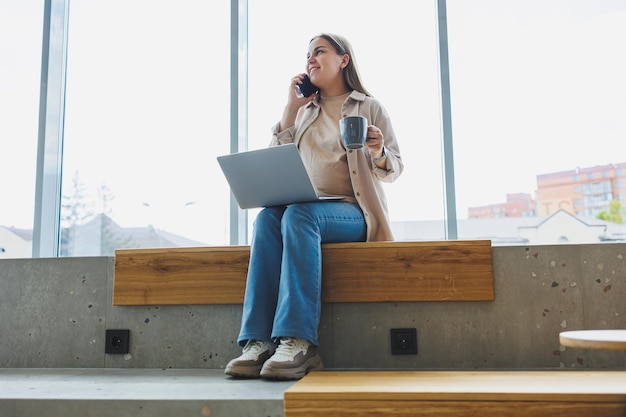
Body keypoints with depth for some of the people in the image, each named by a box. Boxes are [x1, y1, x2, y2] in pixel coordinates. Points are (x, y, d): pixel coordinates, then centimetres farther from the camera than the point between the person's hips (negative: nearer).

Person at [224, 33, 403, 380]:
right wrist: (290, 108, 10)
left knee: (298, 214, -36)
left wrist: (379, 153, -18)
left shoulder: (370, 108, 12)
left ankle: (298, 343, -42)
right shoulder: (304, 111, 23)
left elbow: (394, 169, 6)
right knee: (267, 217, -31)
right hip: (304, 209, 4)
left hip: (351, 213, -3)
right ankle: (258, 342, -38)